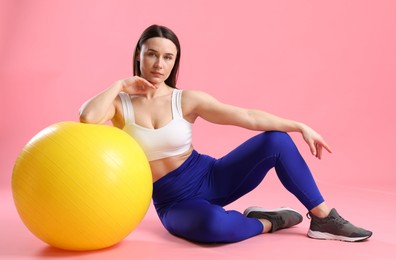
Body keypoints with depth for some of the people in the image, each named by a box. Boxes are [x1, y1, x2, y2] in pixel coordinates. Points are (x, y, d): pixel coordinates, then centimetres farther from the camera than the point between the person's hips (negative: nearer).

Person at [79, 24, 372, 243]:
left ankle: (324, 219, -3)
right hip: (174, 202, -2)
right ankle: (266, 222, -5)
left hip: (210, 177, 3)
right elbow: (87, 117, -31)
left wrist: (300, 126, -11)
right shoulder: (120, 104, -7)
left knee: (276, 140, -16)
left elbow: (249, 117, -7)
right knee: (214, 224, -39)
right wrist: (120, 85, -17)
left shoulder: (186, 100, -5)